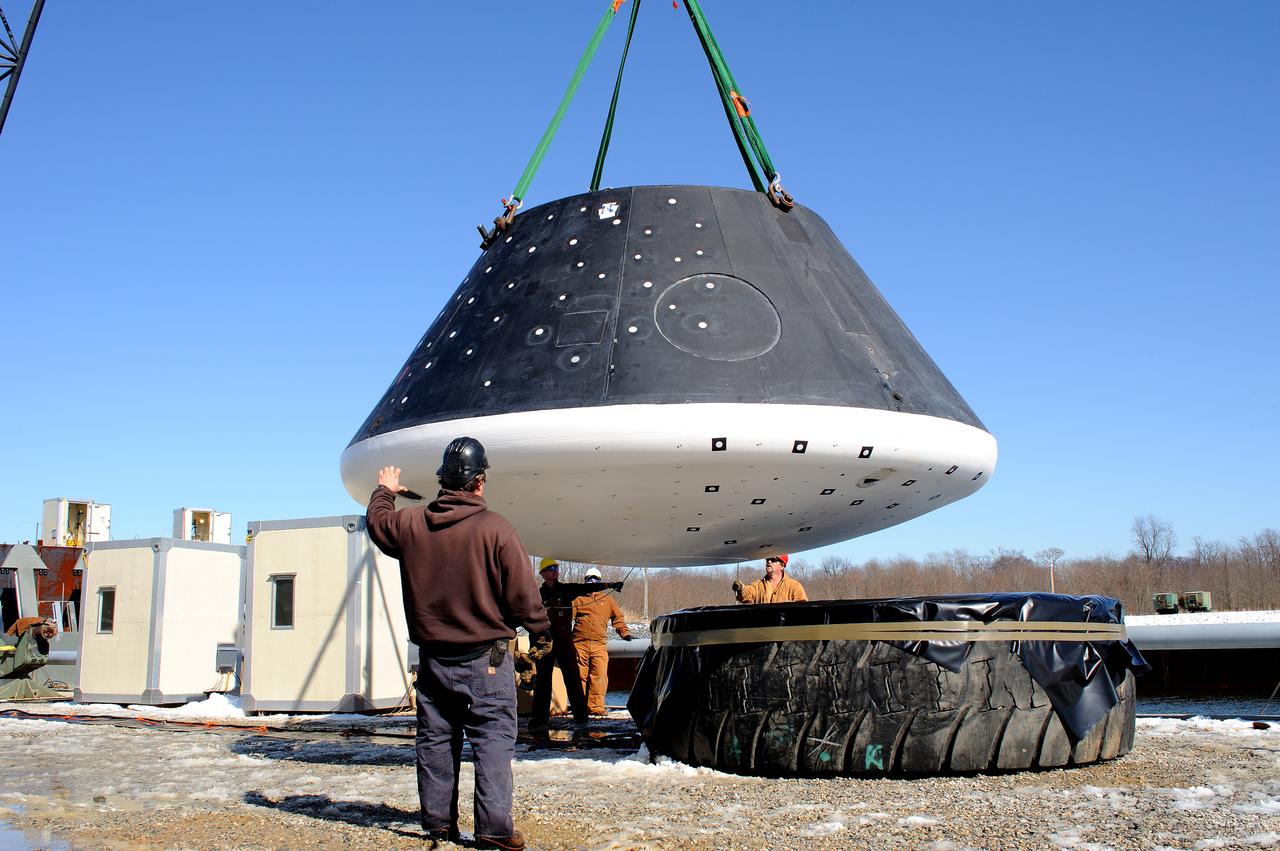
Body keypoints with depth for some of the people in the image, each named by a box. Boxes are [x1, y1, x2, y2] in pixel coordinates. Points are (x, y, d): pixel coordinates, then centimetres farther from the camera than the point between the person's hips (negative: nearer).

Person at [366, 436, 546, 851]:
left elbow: (377, 522, 23)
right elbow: (522, 593, -11)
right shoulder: (494, 528, -15)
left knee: (435, 741, 14)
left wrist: (384, 492, 43)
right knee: (493, 739, 0)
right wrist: (539, 625, 8)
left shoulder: (411, 523, -1)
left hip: (433, 657, 5)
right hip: (485, 658, -4)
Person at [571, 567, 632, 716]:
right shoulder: (578, 599, 15)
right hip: (579, 644, -1)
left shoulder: (608, 599, 19)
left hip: (599, 645, 1)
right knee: (579, 676, 1)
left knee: (599, 677, -9)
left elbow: (618, 618, 22)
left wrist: (625, 633, 10)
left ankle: (596, 708, -6)